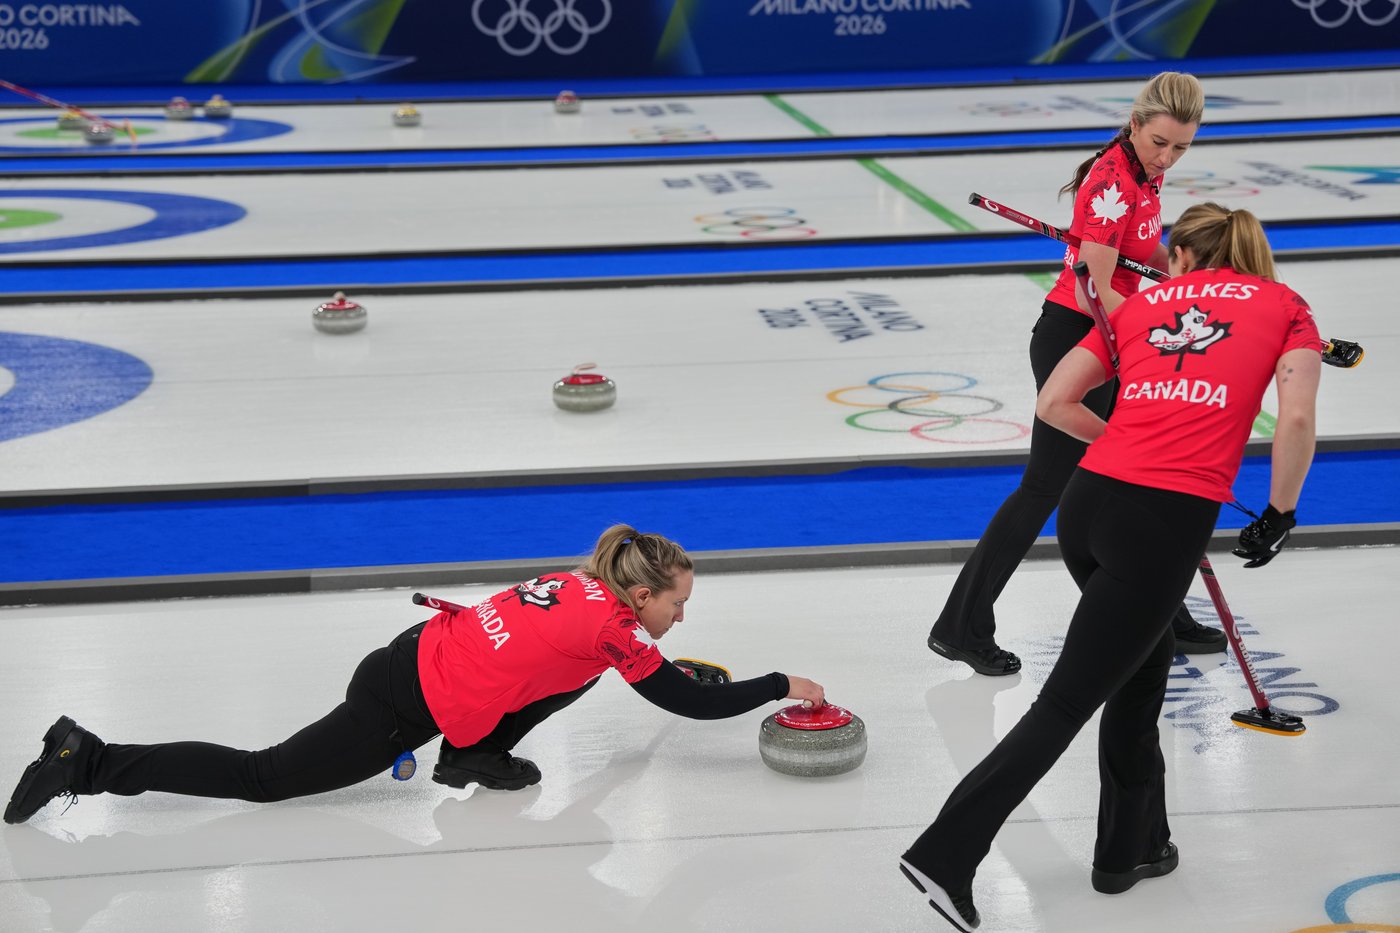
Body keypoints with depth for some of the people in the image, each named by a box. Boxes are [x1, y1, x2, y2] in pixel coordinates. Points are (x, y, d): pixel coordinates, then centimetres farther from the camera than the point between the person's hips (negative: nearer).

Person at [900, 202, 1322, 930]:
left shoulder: (1141, 305, 20)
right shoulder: (1284, 305, 12)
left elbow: (1054, 401, 14)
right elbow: (1296, 419, -3)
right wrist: (1279, 515, 10)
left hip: (1089, 501, 5)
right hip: (1167, 522, -5)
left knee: (1145, 664, 27)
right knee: (1066, 701, -2)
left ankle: (1132, 845, 33)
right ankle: (946, 854, -7)